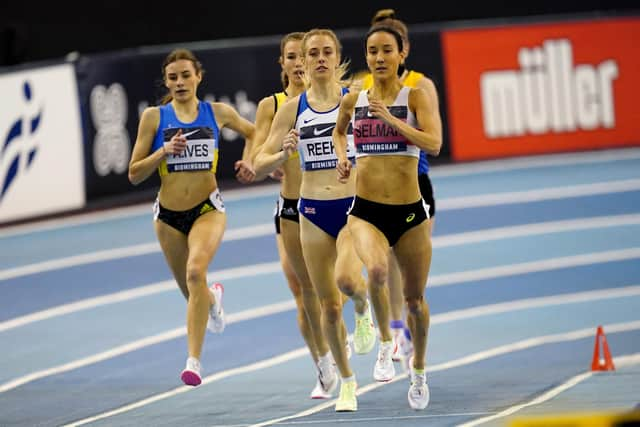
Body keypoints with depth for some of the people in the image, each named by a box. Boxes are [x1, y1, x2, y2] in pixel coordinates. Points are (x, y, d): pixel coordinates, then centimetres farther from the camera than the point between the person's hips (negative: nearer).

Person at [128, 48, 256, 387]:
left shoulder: (218, 113, -1)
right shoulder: (154, 117, -4)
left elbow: (252, 132, 20)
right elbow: (135, 174, -3)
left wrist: (247, 162, 2)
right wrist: (164, 151, -17)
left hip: (207, 209, -2)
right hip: (169, 215, 2)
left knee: (196, 271, -30)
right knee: (192, 291, 15)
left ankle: (194, 360, -28)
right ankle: (214, 298, 56)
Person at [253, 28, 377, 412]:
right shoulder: (292, 109, 3)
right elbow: (259, 166, 2)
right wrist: (283, 154, -18)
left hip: (354, 207, -2)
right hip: (313, 211, 2)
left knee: (346, 279, -29)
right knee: (329, 306, 6)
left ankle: (364, 308, 8)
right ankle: (347, 383, 25)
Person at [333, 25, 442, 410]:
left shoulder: (415, 97, -5)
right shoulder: (353, 100, 4)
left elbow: (434, 144, -19)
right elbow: (339, 131, 26)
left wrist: (390, 119, -24)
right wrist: (342, 157, 7)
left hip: (409, 212, 0)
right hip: (366, 211, 1)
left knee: (415, 300, 13)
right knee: (376, 271, -34)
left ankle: (419, 373, 35)